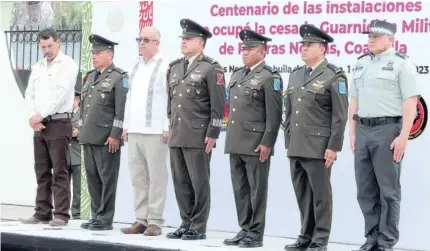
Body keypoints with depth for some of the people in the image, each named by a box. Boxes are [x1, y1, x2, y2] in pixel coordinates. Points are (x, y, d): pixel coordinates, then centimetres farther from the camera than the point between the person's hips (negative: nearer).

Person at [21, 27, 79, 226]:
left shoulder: (67, 64, -4)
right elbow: (29, 94, 13)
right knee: (41, 171, 7)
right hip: (39, 125, 7)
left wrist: (40, 115, -13)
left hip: (58, 123, -7)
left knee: (59, 171, -7)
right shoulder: (38, 67, 17)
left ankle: (61, 215, -6)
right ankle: (42, 213, 11)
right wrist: (33, 117, -5)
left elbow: (61, 93, -14)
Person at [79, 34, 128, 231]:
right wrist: (83, 130, 18)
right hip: (88, 137, 7)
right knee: (92, 177, 9)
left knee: (107, 178, -3)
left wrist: (115, 135, -16)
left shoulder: (119, 78, -6)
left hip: (107, 138, -7)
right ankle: (96, 216, 15)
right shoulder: (90, 76, 18)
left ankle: (105, 219, 0)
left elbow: (122, 110, -12)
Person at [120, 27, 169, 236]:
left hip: (155, 131, -7)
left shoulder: (165, 67, -6)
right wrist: (126, 126, 17)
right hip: (134, 131, 7)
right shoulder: (136, 67, 18)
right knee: (138, 177, 8)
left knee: (156, 177, -4)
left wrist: (167, 128, -14)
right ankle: (141, 220, 13)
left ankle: (155, 221, 0)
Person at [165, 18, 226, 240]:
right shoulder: (175, 67, 15)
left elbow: (218, 105, -9)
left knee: (199, 183, -1)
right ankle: (186, 224, 18)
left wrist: (212, 134, -13)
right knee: (180, 182, 9)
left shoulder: (211, 68, -6)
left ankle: (198, 228, 4)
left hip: (198, 136, -7)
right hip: (176, 136, 7)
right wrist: (170, 128, 17)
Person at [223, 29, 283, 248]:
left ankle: (256, 234, 4)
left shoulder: (270, 78, -7)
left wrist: (267, 143, -16)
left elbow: (274, 115, -11)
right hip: (236, 144, 7)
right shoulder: (236, 75, 17)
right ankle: (244, 229, 18)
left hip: (256, 145, -7)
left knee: (257, 189, -1)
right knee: (240, 189, 10)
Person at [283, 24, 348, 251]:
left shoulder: (334, 76, -5)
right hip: (296, 147, 7)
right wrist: (288, 142, 13)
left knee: (320, 194, -1)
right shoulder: (295, 75, 15)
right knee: (302, 194, 10)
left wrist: (333, 147, -14)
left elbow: (340, 115, -9)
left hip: (319, 146, -6)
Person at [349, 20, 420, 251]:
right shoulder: (361, 64, 14)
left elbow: (410, 102, -10)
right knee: (365, 189, 9)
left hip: (388, 130, -6)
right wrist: (353, 133, 11)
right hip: (363, 131, 6)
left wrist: (403, 136, -16)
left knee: (388, 189, -1)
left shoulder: (401, 64, -6)